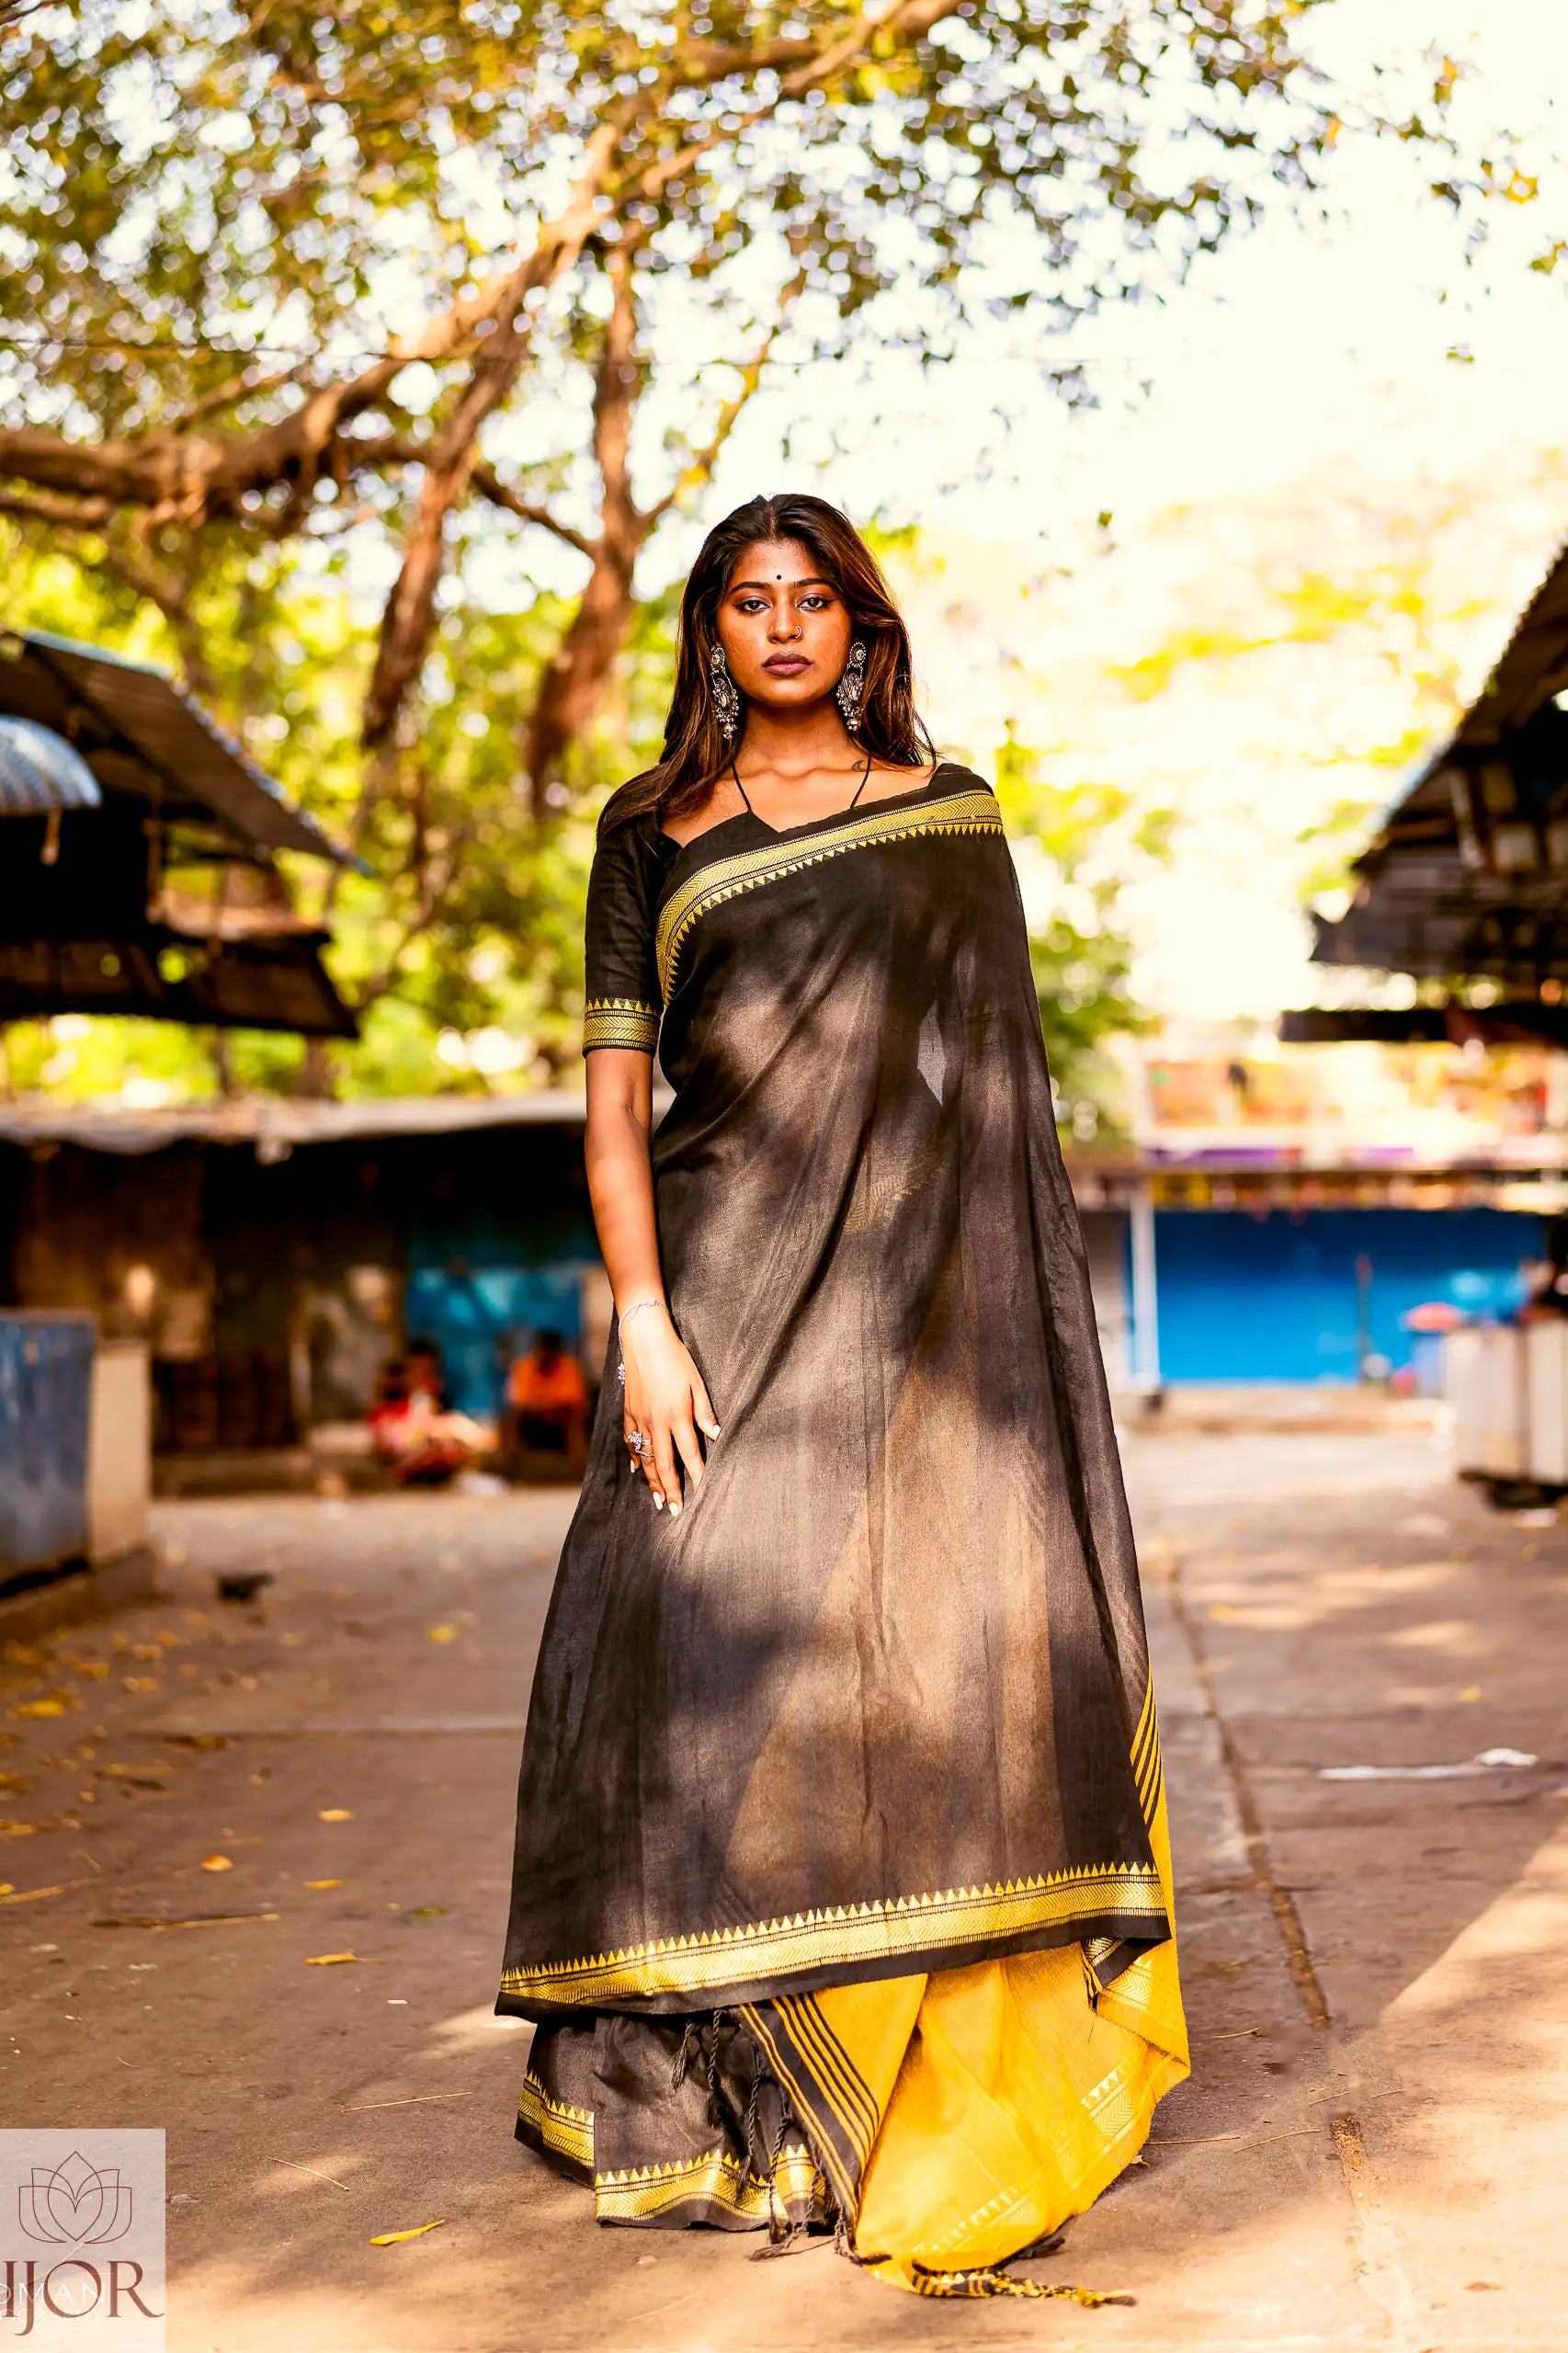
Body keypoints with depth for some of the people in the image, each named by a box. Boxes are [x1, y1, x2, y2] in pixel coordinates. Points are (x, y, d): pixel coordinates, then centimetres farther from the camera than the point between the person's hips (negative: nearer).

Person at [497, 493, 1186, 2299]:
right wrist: (641, 1321, -9)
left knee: (952, 1634, -7)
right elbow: (614, 1093, 2)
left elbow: (999, 1077, 10)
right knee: (709, 1636, -5)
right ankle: (701, 2071, 9)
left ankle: (962, 2069, 3)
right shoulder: (647, 833, 9)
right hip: (730, 1284, 0)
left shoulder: (950, 812, 10)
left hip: (928, 1291, 0)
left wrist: (1011, 1297, 4)